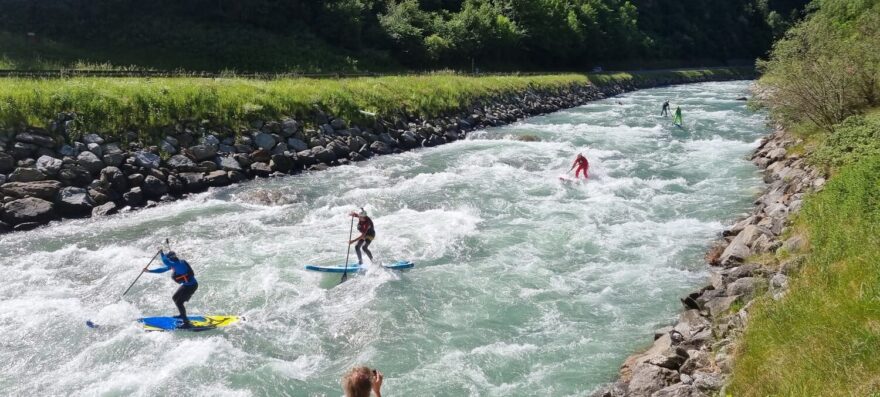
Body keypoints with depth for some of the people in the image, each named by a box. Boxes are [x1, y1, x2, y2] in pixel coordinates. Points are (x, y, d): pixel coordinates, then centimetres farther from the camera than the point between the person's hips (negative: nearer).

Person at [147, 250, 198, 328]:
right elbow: (163, 269, 16)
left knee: (179, 302, -12)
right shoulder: (174, 264, 5)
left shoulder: (178, 264, -25)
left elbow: (166, 262, -37)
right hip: (186, 284, 10)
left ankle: (187, 323, -10)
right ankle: (183, 315, 41)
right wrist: (150, 271, 18)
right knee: (175, 298, 22)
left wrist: (162, 254, -22)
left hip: (191, 286, -10)